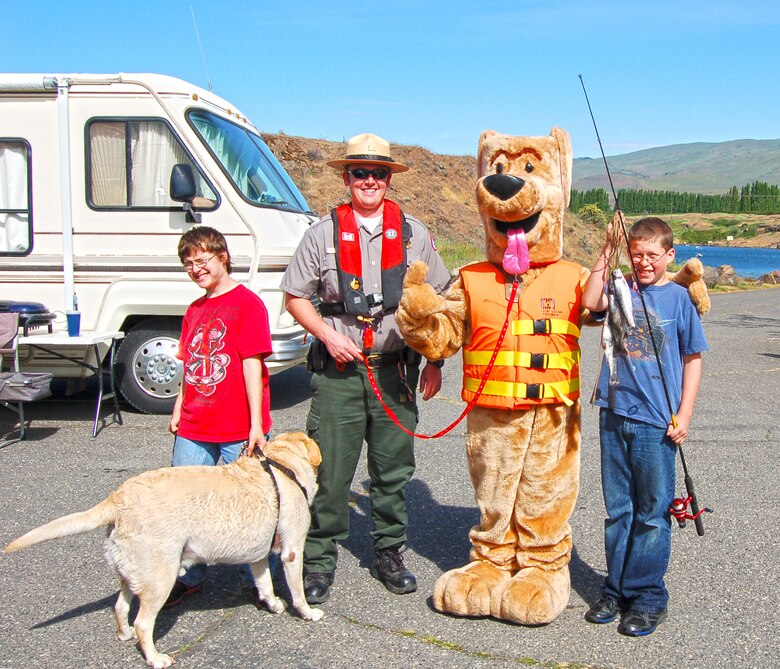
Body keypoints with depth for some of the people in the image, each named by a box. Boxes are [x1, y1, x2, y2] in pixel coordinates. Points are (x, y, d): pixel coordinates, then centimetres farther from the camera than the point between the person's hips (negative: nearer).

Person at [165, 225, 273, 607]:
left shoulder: (246, 303, -8)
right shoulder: (195, 310, 14)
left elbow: (252, 364, -13)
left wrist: (256, 424, -15)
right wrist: (178, 410, 16)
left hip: (238, 431, -7)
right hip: (193, 430, 7)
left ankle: (257, 580, 21)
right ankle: (188, 578, 26)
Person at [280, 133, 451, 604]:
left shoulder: (413, 233, 7)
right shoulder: (324, 233, 4)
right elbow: (296, 296, 7)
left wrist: (435, 362, 6)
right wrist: (328, 335, -9)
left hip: (395, 369, 2)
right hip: (338, 371, -1)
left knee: (394, 470, 10)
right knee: (329, 472, 0)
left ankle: (390, 554, 27)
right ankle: (320, 561, 15)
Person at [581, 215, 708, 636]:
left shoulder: (679, 297, 1)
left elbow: (693, 359, 3)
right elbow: (591, 301, -15)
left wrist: (684, 415, -4)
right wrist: (608, 250, -13)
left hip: (656, 422, -3)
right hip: (614, 415, 3)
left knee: (652, 513, 5)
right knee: (617, 510, 13)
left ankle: (647, 596, 18)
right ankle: (616, 589, 25)